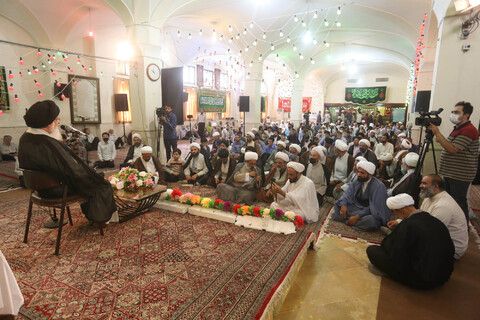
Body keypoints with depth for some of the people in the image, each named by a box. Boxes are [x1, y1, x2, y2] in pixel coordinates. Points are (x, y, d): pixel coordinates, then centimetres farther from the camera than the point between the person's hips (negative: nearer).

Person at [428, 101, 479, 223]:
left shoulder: (469, 130, -17)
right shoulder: (458, 128, 14)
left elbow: (452, 149, -25)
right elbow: (448, 145, 19)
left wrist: (437, 133, -22)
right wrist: (437, 135, 4)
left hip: (460, 176, -10)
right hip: (450, 173, 10)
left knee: (459, 203, 0)